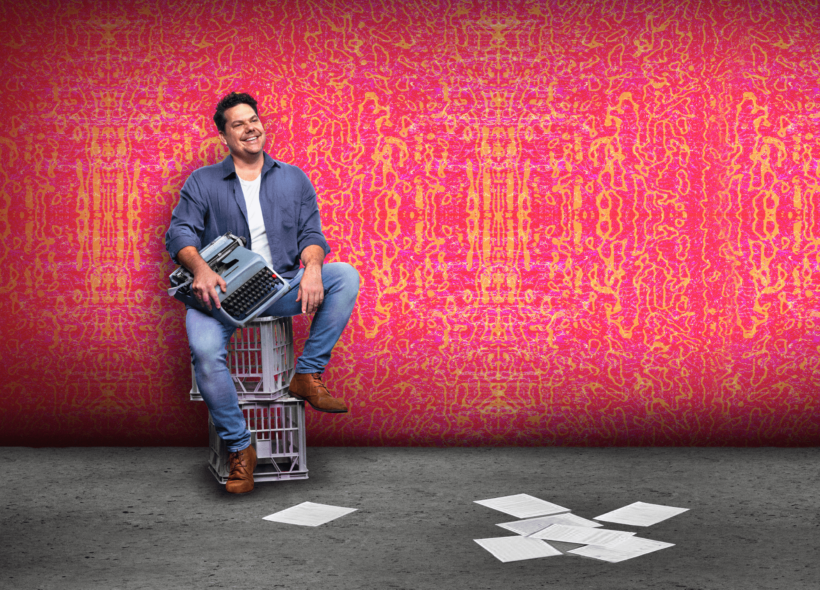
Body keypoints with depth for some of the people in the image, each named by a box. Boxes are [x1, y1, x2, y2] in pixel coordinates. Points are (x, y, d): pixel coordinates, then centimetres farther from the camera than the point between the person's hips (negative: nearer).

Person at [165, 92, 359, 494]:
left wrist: (311, 266, -15)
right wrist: (200, 267, -24)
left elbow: (311, 233, 9)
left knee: (346, 275, -23)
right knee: (205, 349, -32)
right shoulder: (202, 182, 11)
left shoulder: (293, 179, 17)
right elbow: (180, 232, -1)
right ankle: (239, 448, -17)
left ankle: (308, 375, -16)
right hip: (222, 291, -2)